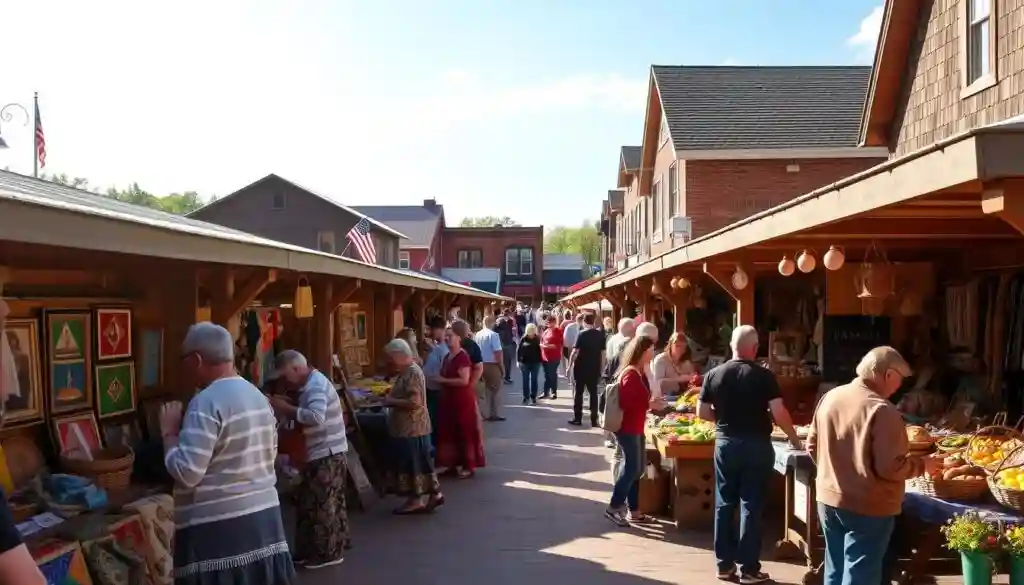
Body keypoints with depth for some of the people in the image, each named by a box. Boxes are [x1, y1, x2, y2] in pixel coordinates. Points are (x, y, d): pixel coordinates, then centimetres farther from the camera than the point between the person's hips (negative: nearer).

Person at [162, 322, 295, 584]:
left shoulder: (207, 402, -16)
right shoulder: (258, 396, 10)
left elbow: (186, 473, -19)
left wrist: (169, 432, -7)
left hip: (218, 527, -8)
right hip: (264, 516, 8)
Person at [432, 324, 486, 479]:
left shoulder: (463, 356, -16)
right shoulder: (447, 357, 12)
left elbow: (464, 380, -24)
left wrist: (443, 380, -18)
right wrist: (439, 380, 6)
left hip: (463, 400, -9)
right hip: (449, 400, 9)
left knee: (465, 433, -2)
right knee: (450, 432, 12)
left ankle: (468, 466, 6)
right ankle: (454, 463, 21)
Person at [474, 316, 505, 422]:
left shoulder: (477, 335, 3)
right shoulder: (493, 335, -17)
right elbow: (498, 352, -18)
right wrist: (502, 367, -10)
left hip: (481, 365, 6)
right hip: (493, 365, -6)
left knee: (486, 390, 16)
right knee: (496, 390, 7)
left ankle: (487, 414, 20)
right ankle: (496, 414, 11)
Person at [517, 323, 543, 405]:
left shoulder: (538, 339, -3)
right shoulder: (523, 339, -4)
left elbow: (541, 350, -2)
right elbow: (518, 350, -2)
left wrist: (541, 360, -8)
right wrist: (518, 360, -7)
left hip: (535, 363, 0)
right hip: (525, 362, 0)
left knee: (534, 380, 6)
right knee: (525, 380, 6)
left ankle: (533, 397, 13)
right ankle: (526, 397, 14)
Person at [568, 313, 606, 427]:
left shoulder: (582, 334, -10)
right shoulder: (601, 335, 1)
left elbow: (575, 351, -13)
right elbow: (603, 353, 3)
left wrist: (570, 365, -6)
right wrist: (602, 369, 10)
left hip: (581, 367, -3)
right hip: (594, 368, 3)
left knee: (578, 393, 6)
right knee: (593, 393, 9)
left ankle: (577, 418, 8)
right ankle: (594, 420, 8)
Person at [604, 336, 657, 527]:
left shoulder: (639, 373, 13)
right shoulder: (630, 374, -18)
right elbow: (626, 402, -25)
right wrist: (650, 404, -20)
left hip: (635, 427, 10)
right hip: (627, 428, -10)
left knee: (636, 468, 12)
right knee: (631, 468, -5)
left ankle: (633, 510, 19)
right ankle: (613, 508, 4)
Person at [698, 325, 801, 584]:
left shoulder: (714, 374, 0)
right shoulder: (763, 376, -10)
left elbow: (703, 412, 3)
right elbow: (779, 413, -13)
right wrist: (794, 439, 1)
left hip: (725, 443, 3)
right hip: (756, 445, -3)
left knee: (724, 503, 12)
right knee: (751, 506, 3)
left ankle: (725, 564, 19)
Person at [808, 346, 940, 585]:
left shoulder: (830, 397, 3)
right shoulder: (882, 410, -20)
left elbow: (812, 446, 10)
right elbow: (891, 468, -21)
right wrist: (922, 465, -4)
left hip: (828, 500, 7)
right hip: (867, 507, -7)